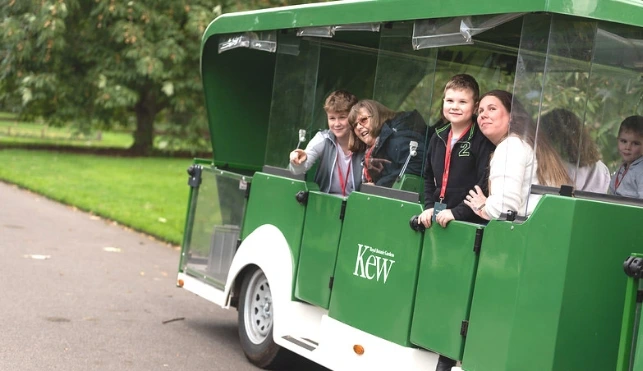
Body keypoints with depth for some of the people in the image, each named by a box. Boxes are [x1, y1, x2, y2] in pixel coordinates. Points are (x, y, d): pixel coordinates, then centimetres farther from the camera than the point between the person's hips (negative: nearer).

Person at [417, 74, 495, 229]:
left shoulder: (483, 141, -9)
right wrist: (429, 207, 7)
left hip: (469, 222, -6)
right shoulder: (438, 138, 13)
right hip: (436, 220, 6)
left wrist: (457, 212, -19)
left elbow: (485, 185, -16)